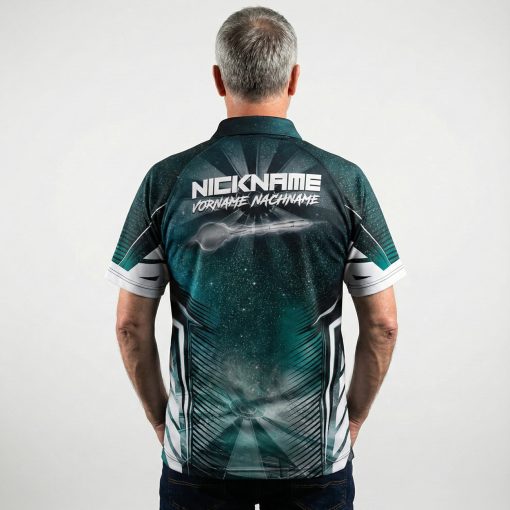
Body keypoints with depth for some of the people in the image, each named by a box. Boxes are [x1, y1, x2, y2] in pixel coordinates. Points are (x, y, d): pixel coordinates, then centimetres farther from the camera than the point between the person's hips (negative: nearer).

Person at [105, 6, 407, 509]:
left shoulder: (167, 180, -7)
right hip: (315, 451, 0)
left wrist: (161, 419, 11)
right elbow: (382, 325, -4)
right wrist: (352, 419, 10)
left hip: (200, 452, 0)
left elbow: (131, 325, -3)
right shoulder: (344, 181, -7)